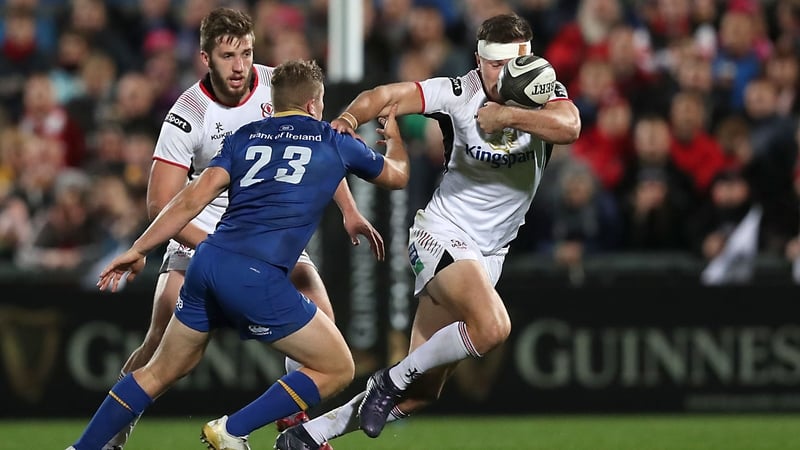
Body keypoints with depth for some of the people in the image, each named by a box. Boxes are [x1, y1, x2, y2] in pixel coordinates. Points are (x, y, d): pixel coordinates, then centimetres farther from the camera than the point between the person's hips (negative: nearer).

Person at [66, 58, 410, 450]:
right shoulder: (334, 142, 12)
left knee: (161, 372, 23)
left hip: (208, 260, 6)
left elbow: (195, 197, 7)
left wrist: (138, 249, 8)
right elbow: (397, 175, 31)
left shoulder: (245, 137, 19)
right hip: (256, 277, -6)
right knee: (337, 370, 8)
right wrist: (394, 137, 53)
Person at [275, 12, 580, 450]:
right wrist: (348, 118, -36)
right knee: (492, 326, -33)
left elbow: (569, 127, -26)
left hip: (488, 253, 5)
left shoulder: (544, 94, -5)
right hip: (443, 231, -5)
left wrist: (509, 115, -33)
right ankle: (393, 380, -11)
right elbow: (388, 96, -17)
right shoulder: (458, 93, -12)